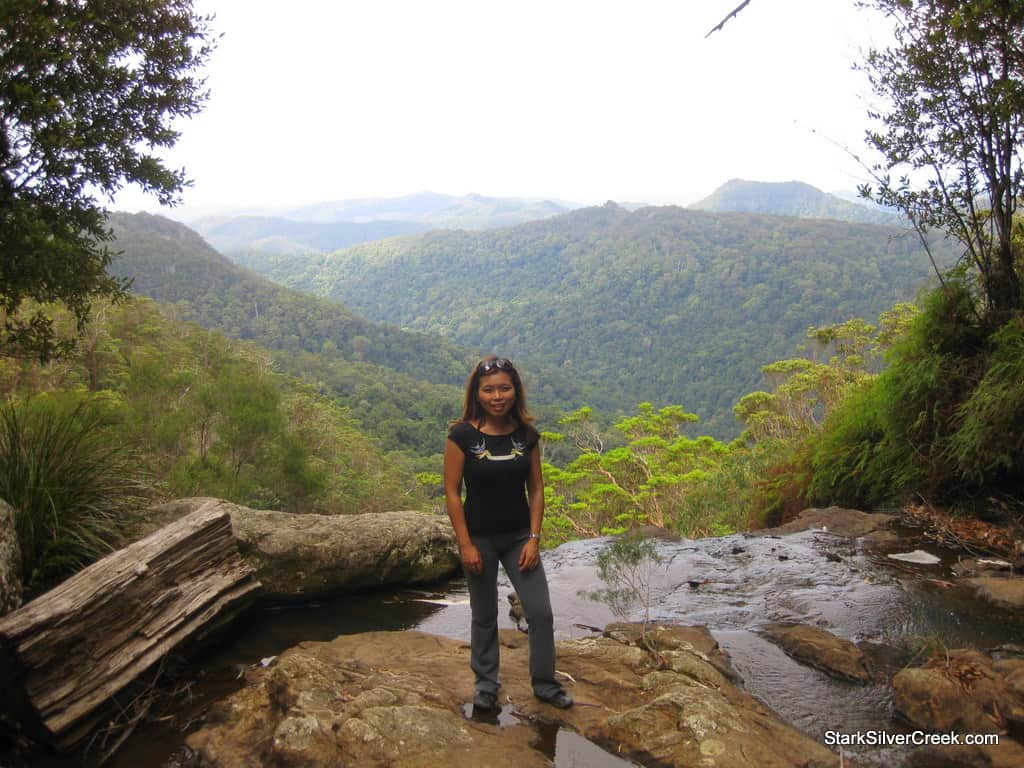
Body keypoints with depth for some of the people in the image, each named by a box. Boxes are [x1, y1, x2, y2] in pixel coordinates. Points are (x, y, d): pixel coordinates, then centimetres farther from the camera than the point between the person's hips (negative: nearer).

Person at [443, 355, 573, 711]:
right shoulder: (462, 435, -13)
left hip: (519, 536, 3)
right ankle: (486, 684, 31)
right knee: (484, 615, 12)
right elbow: (452, 493, -11)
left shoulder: (526, 434, -4)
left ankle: (545, 683, 22)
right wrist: (466, 545, -13)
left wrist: (534, 539, -5)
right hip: (479, 538, -2)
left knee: (540, 612, 3)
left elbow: (536, 489, 1)